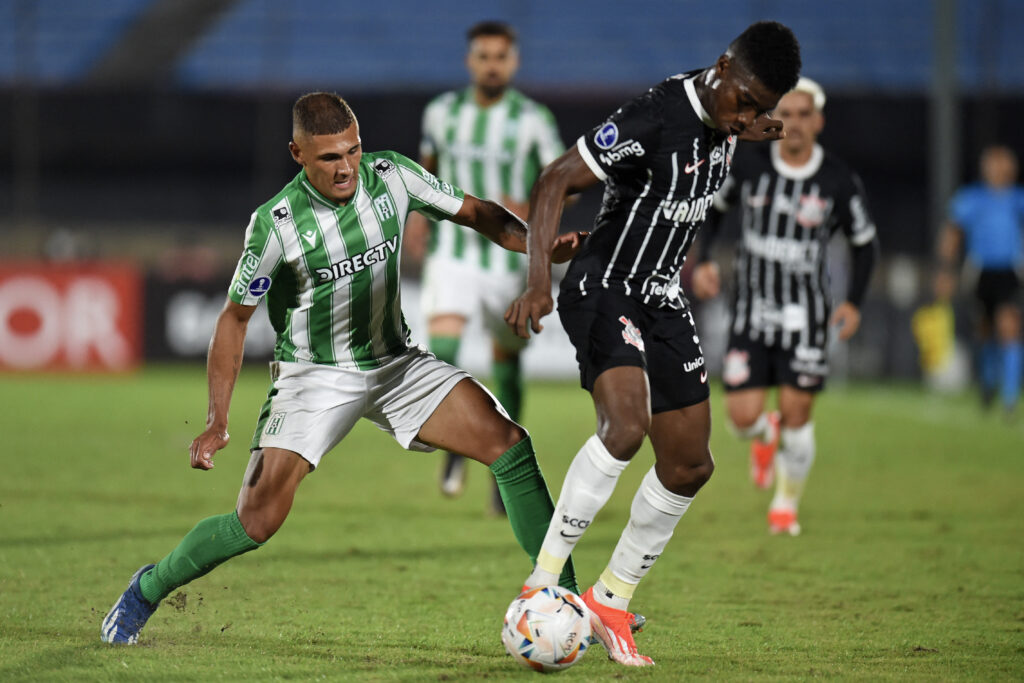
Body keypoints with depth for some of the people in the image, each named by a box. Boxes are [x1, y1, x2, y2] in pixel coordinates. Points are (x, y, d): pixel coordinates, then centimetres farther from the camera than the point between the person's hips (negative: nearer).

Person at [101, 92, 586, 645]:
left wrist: (540, 245, -18)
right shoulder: (276, 223, -19)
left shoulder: (390, 175, -10)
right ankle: (149, 589, 13)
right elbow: (235, 316, -9)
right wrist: (217, 422, -14)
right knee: (257, 521, -14)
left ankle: (565, 596, -6)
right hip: (313, 373, -4)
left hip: (396, 364, 4)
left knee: (509, 444, -14)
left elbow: (475, 213, 2)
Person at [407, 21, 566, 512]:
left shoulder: (533, 120, -6)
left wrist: (531, 210, -23)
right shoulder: (442, 112, 3)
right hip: (452, 253, 1)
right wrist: (421, 209, 4)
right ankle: (454, 447, -15)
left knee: (506, 358, 11)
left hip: (510, 258, -1)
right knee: (442, 339, -23)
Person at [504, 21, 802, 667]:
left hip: (662, 299, 8)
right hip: (604, 289, -8)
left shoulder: (722, 117, -1)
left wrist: (737, 132, 36)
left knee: (690, 465, 8)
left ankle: (612, 601, 23)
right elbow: (554, 183, -25)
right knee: (626, 425, -31)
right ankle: (542, 585, -25)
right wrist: (540, 283, -33)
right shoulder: (656, 117, -25)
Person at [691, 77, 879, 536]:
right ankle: (765, 437, 33)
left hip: (806, 314, -1)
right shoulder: (748, 166, -6)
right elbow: (712, 207, 12)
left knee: (796, 413, -4)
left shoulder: (839, 182, -7)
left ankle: (787, 504, 19)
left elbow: (864, 243, 6)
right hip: (751, 311, 1)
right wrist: (702, 261, -2)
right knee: (743, 418, -6)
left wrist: (854, 302, -5)